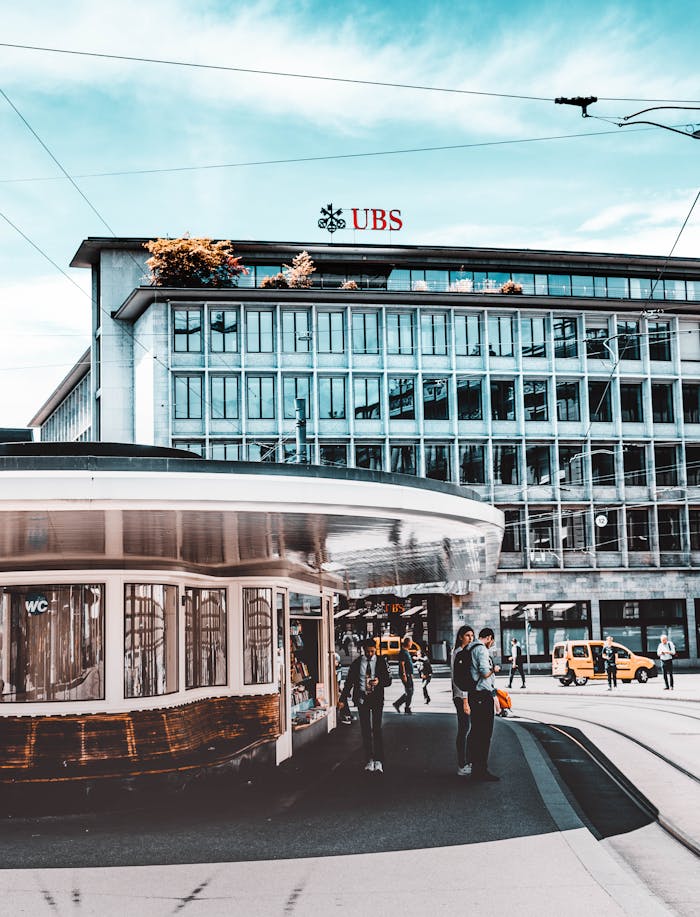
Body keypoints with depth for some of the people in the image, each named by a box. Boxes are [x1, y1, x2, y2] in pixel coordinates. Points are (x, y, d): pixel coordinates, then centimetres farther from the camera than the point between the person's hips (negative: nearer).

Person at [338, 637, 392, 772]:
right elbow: (349, 681, 8)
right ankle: (369, 760, 13)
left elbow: (388, 680, 4)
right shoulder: (357, 663, 4)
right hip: (362, 698, 2)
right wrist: (342, 699, 4)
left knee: (377, 729, -8)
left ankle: (378, 761, -7)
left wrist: (379, 681, -18)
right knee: (365, 730, 5)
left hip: (377, 698, -2)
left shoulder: (381, 661, 1)